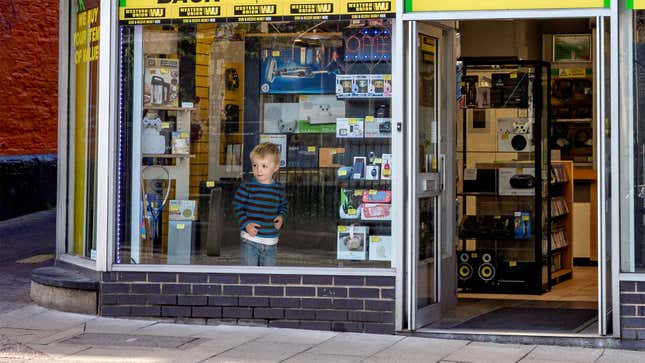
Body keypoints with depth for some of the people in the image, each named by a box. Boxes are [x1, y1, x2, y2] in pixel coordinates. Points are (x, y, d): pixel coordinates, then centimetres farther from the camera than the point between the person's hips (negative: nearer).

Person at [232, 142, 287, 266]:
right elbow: (237, 206, -4)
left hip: (271, 242, 4)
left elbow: (283, 205, 20)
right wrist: (246, 223, -15)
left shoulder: (279, 189, 3)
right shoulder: (246, 187, -10)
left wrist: (281, 216, 0)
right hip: (250, 240, -4)